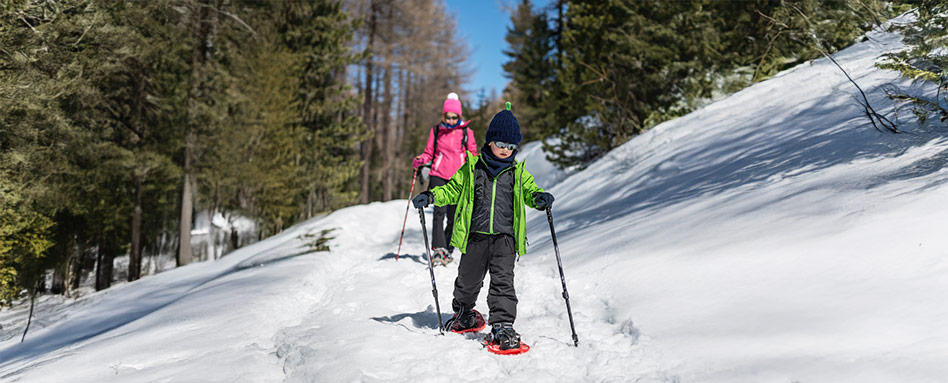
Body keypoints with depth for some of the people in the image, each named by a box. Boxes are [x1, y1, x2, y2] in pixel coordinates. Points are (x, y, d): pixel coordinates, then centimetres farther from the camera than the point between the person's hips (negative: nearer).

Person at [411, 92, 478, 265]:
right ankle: (438, 248, -20)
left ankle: (447, 250, 14)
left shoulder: (466, 132, 7)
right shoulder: (436, 131, 10)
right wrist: (419, 161, -7)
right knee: (440, 211, -16)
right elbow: (429, 153, 13)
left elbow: (473, 155, 14)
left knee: (453, 216, 2)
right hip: (439, 176, 0)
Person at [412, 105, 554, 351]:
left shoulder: (518, 172, 9)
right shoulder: (472, 168, 6)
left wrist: (540, 198, -11)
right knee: (468, 280, 14)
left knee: (502, 281, -11)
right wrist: (431, 196, -2)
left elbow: (530, 191, 12)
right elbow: (453, 189, 12)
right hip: (475, 236, 1)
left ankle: (502, 327, -8)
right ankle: (464, 315, 40)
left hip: (505, 237, 0)